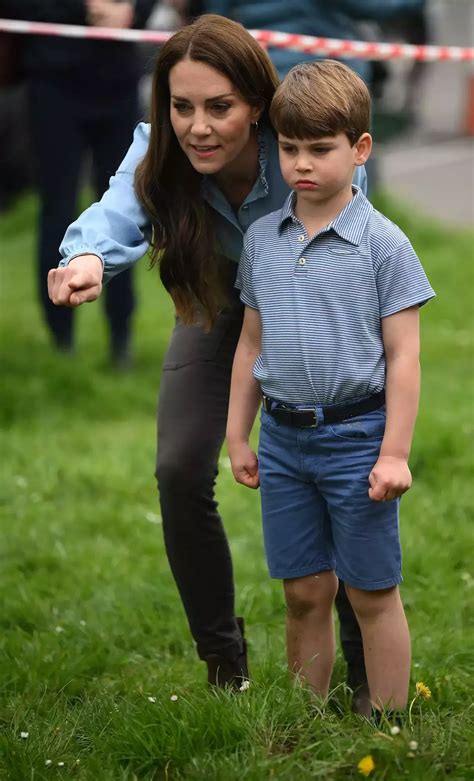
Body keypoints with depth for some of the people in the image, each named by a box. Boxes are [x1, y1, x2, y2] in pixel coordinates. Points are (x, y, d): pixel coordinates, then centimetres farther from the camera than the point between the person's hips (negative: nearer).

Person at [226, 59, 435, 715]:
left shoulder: (382, 243, -8)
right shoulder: (261, 240, 6)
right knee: (304, 593, 12)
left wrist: (394, 453, -11)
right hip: (283, 437, 4)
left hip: (355, 435, -4)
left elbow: (402, 355, -8)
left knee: (372, 595, 5)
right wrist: (237, 438, 14)